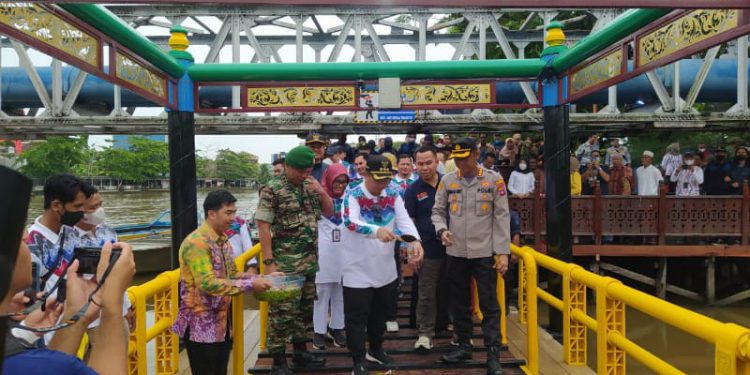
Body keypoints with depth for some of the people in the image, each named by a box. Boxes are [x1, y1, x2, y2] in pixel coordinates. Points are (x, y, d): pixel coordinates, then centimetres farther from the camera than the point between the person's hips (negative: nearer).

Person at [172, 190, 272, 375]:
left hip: (222, 323, 8)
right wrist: (250, 285, -26)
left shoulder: (223, 241, 10)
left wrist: (263, 278, 2)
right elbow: (208, 283, -27)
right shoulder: (196, 243, -19)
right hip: (201, 326, -8)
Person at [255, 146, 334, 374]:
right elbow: (263, 227, -13)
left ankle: (300, 351, 31)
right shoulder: (272, 190, -12)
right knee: (282, 310, -1)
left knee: (306, 307, 16)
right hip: (285, 261, -6)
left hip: (310, 259, 7)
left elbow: (329, 212, 13)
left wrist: (321, 192, -7)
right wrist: (269, 262, -16)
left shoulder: (311, 185, 7)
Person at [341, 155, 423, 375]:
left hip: (386, 269, 5)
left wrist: (415, 240, -33)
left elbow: (404, 219, -12)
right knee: (357, 317, 5)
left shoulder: (393, 195, 0)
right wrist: (377, 231, -51)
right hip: (359, 270, -5)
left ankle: (376, 350, 42)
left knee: (380, 314, 21)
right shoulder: (353, 196, -14)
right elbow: (351, 222, -32)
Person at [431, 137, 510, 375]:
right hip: (456, 252, 3)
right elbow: (438, 211, 9)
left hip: (485, 252, -3)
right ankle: (464, 346, 30)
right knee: (459, 302, 14)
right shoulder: (447, 181, 2)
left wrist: (502, 252, -7)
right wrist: (442, 229, -13)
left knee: (489, 304, 1)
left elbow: (502, 217, -3)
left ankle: (493, 355, 10)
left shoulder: (494, 180, -3)